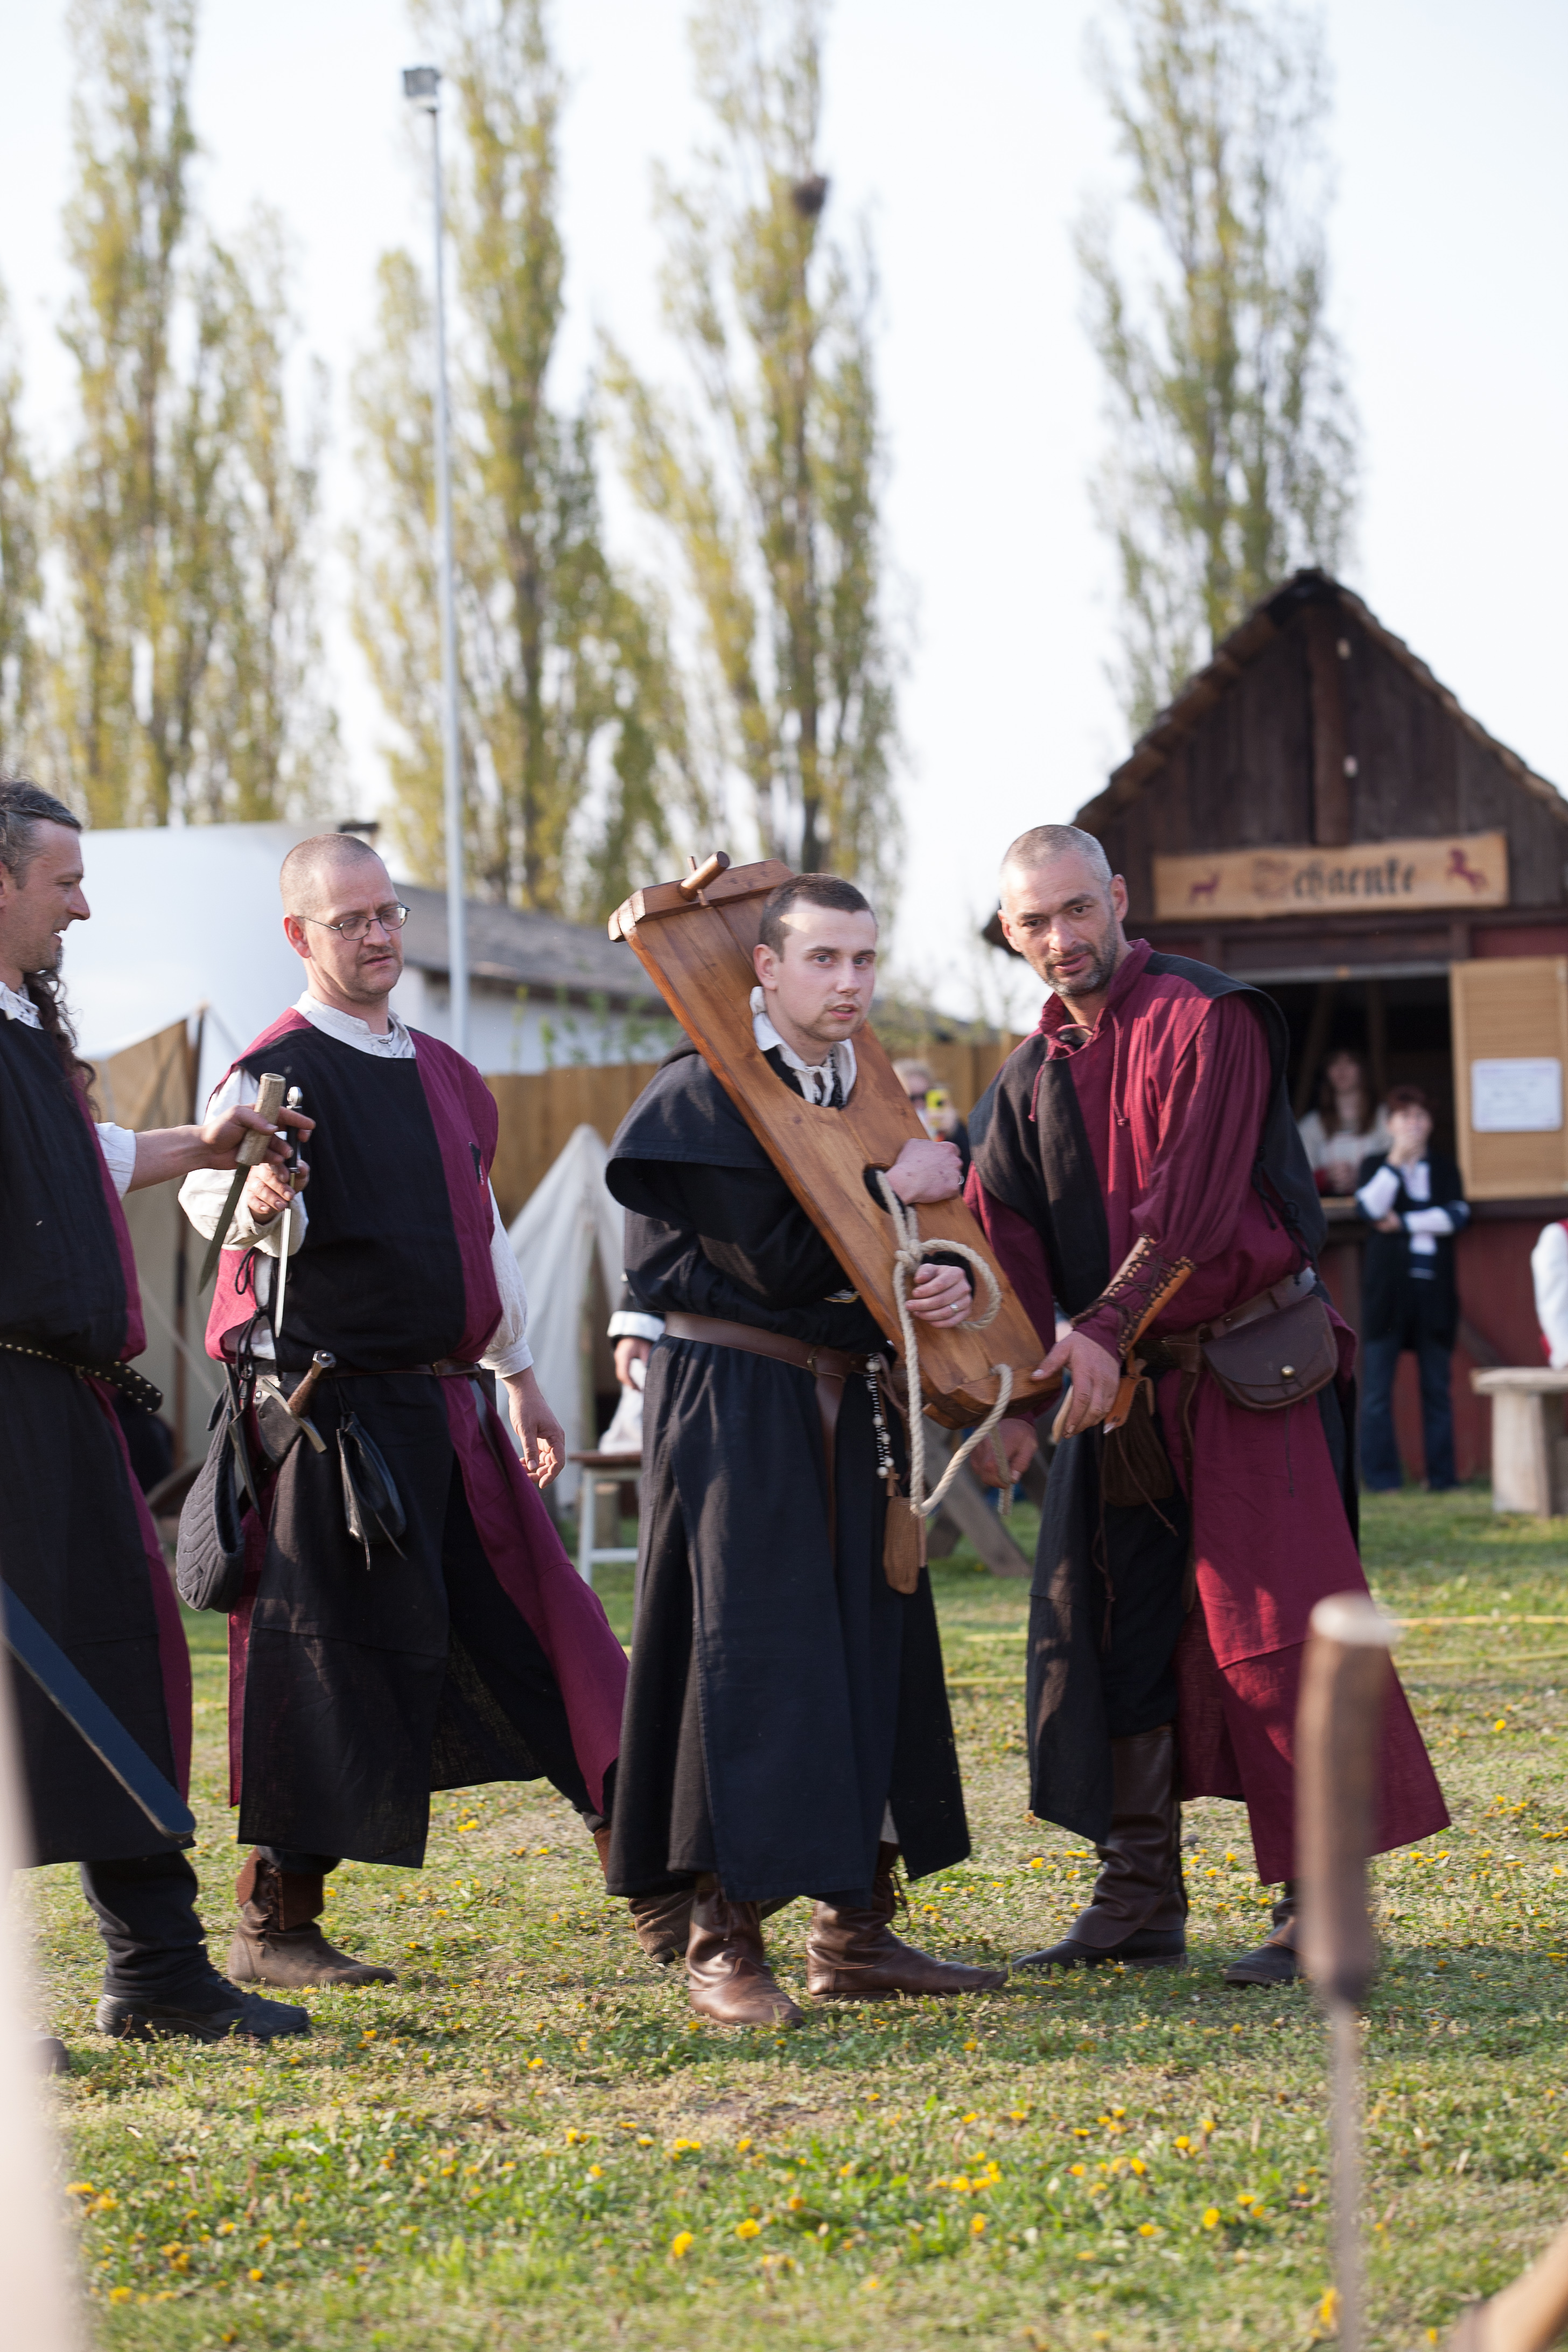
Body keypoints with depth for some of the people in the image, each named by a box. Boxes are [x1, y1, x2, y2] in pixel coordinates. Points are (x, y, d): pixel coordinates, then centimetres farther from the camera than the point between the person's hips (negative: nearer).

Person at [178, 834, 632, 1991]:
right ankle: (273, 1925, 4)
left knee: (537, 1622, 7)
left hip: (450, 1406, 7)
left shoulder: (445, 1075, 16)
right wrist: (257, 1203, -50)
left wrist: (522, 1378, 25)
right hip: (335, 1409, -7)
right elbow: (214, 1187, -26)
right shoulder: (278, 1072, -8)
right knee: (333, 1656, -5)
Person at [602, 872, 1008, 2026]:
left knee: (871, 1647, 7)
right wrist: (892, 1189, -11)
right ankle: (720, 1943, -5)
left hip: (846, 1402, 8)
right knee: (747, 1651, -9)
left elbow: (909, 1246, 13)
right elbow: (775, 1259, -18)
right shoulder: (708, 1090, -10)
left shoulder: (863, 1093, 13)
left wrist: (950, 1280, -9)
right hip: (734, 1400, -8)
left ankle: (855, 1931, 15)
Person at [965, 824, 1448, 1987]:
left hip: (1251, 1365, -7)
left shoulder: (1208, 1020, -10)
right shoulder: (1031, 1077, 11)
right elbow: (1012, 1244, 5)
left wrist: (1106, 1330, -24)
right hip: (1127, 1383, 7)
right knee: (1111, 1632, 7)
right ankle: (1142, 1901, 16)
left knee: (1272, 1632, -9)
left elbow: (1191, 1206, -18)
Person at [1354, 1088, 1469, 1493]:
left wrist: (1403, 1223, -8)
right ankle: (1381, 1477, -2)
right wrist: (1396, 1160, -11)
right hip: (1387, 1289, -2)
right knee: (1377, 1388, -5)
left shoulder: (1445, 1169, 15)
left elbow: (1457, 1216, -2)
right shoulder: (1374, 1166, 11)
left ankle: (1442, 1475, 4)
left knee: (1438, 1387, 1)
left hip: (1433, 1289, 2)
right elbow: (1369, 1209, -9)